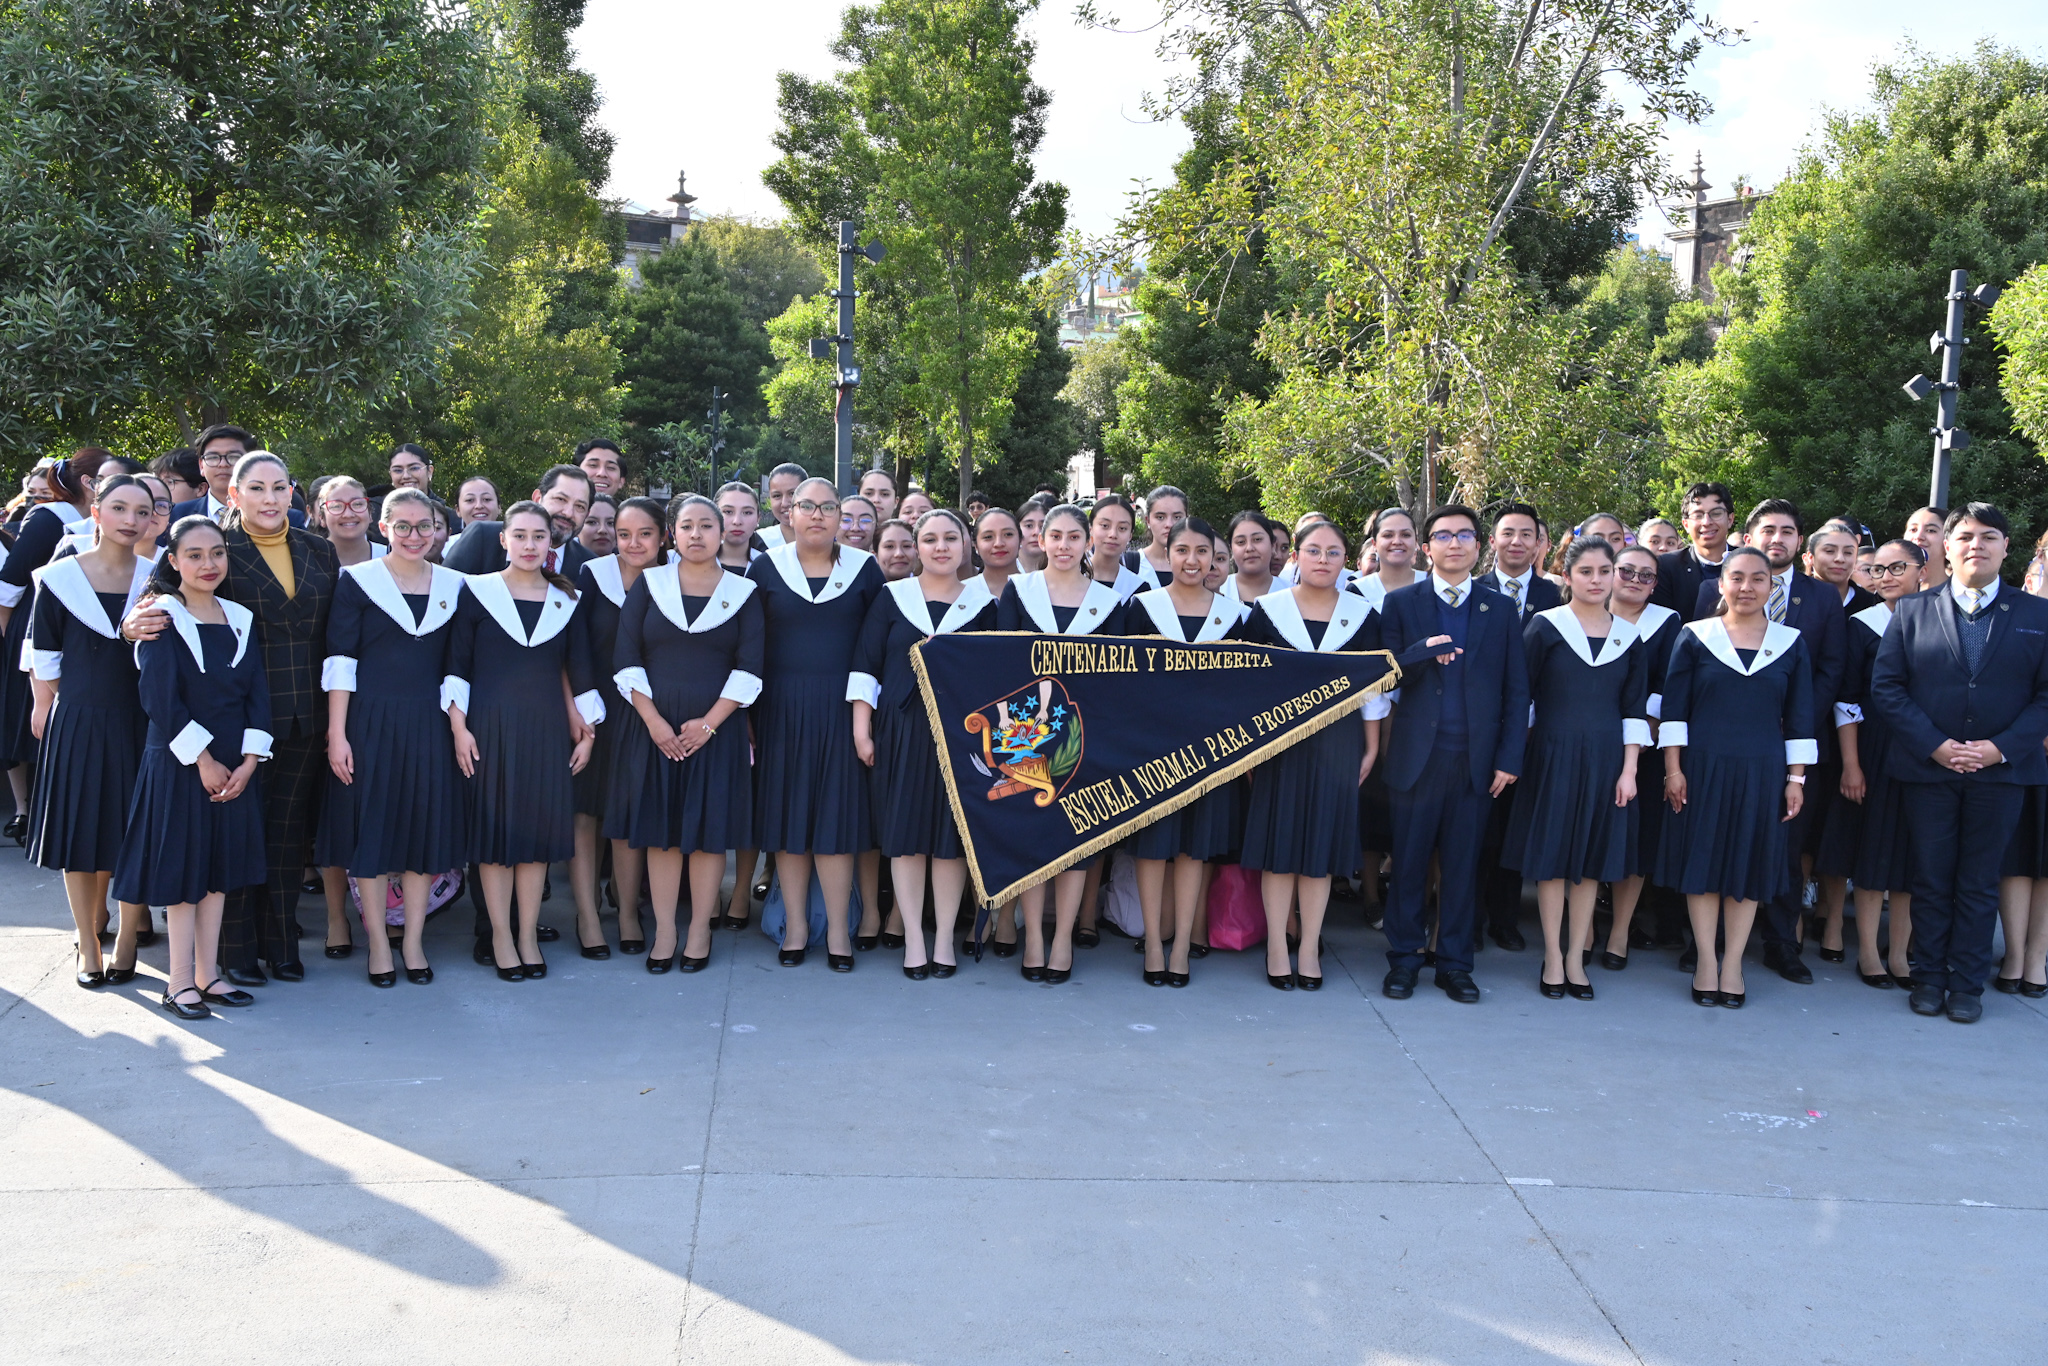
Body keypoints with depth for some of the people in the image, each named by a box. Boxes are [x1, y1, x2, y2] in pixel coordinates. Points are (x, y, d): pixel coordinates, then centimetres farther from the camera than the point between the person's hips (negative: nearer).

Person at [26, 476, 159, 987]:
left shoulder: (155, 577, 2)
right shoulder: (60, 577, -2)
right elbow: (43, 653, 3)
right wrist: (45, 706, 3)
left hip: (139, 720, 1)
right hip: (78, 721, -1)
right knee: (81, 830, 4)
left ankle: (125, 944, 13)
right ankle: (88, 946, 15)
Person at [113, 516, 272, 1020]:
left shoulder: (240, 619, 9)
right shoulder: (162, 619, -6)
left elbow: (257, 694, 6)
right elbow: (160, 698, -13)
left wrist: (248, 761, -5)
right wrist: (203, 760, -15)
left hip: (234, 765, 5)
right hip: (178, 764, -5)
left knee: (219, 866, 9)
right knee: (182, 866, 0)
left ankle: (206, 974, 17)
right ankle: (180, 981, 7)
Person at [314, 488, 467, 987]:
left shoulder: (453, 586, 7)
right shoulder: (357, 581, -2)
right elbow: (340, 661, -5)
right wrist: (336, 734, -11)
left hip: (429, 722, 3)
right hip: (370, 719, -3)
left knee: (426, 826, 5)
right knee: (371, 827, 1)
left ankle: (414, 942, 16)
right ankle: (378, 944, 12)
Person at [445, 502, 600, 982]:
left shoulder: (565, 600, 9)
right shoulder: (478, 592, 0)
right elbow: (457, 666, -1)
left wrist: (585, 730, 6)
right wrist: (459, 726, -9)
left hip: (547, 727, 3)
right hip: (491, 726, -2)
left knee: (539, 829, 4)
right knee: (495, 827, 1)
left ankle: (529, 935, 14)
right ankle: (501, 937, 9)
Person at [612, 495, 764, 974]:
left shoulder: (743, 592, 4)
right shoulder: (649, 584, 6)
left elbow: (749, 666, -1)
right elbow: (626, 659, 1)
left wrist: (709, 723, -11)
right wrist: (654, 720, -10)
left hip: (716, 730, -1)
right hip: (654, 727, 1)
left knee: (709, 828, 1)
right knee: (660, 828, 2)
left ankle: (701, 930, 11)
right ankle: (664, 931, 9)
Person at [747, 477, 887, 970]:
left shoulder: (864, 568, 3)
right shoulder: (767, 567, 4)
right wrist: (745, 710, -1)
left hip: (840, 708, 0)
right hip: (782, 709, 1)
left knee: (838, 814, 0)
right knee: (787, 815, 4)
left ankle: (837, 929, 8)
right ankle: (796, 925, 14)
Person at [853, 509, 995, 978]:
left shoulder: (983, 601, 6)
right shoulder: (892, 597, 6)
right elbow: (866, 663, 4)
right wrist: (861, 727, -3)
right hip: (902, 728, 0)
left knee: (952, 831, 2)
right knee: (905, 831, 1)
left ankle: (944, 937, 13)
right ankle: (913, 937, 9)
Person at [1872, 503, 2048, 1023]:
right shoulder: (1912, 611, 4)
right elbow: (1886, 686, -1)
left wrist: (2001, 747, -13)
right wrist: (1934, 744, -11)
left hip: (2001, 771, 0)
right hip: (1929, 768, 0)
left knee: (1979, 884, 8)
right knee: (1931, 881, 8)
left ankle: (1967, 984, 17)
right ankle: (1929, 978, 18)